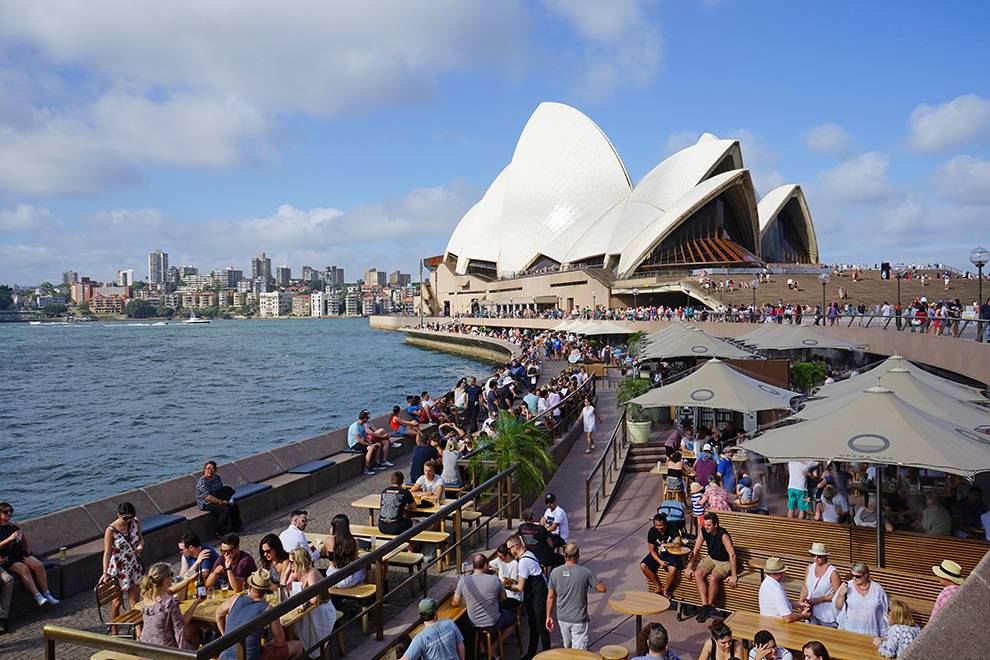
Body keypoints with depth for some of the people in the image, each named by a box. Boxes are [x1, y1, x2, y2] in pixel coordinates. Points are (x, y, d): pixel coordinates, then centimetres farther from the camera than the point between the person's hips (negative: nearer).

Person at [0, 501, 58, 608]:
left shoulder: (13, 526, 14)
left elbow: (25, 541, 24)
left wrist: (27, 552, 11)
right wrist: (9, 539, -21)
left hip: (20, 554, 6)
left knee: (38, 565, -20)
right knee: (23, 568, -32)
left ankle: (46, 593, -19)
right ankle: (37, 596, -34)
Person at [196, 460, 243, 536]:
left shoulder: (217, 477, 3)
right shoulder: (201, 482, -19)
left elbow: (222, 491, 9)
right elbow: (208, 497, -24)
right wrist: (221, 502, -26)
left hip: (216, 500, 7)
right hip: (205, 504, -7)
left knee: (234, 506, -14)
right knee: (225, 509, -27)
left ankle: (235, 527, 2)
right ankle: (220, 533, -17)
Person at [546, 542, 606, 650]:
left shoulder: (555, 572, -8)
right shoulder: (585, 572, -16)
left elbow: (550, 597, -1)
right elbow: (603, 589, -10)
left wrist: (549, 616, 10)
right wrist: (590, 583, 10)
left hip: (562, 618, 3)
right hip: (579, 620, -3)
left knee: (567, 647, 24)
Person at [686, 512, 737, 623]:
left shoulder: (723, 535, -28)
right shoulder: (703, 531, -11)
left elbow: (732, 554, -30)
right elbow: (696, 550, -3)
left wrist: (733, 576, -31)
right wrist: (689, 567, -6)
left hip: (724, 562, -6)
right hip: (711, 558, 6)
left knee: (713, 578, -32)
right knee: (697, 574, -21)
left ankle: (710, 606, -12)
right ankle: (705, 605, -19)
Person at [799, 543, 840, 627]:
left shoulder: (832, 572, -14)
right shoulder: (810, 567, 2)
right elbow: (805, 587, 9)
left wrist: (819, 599, -19)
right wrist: (801, 602, -2)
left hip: (827, 614, -5)